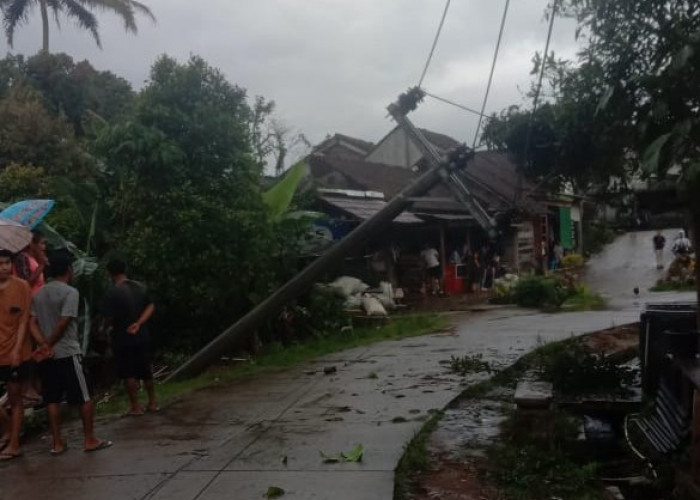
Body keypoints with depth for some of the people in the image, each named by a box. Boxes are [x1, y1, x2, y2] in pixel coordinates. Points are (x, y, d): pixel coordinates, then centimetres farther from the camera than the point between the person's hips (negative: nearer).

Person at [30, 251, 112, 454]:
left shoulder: (39, 293, 11)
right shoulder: (70, 292, -11)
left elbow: (33, 324, 4)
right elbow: (63, 323, -17)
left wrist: (45, 345, -6)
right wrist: (48, 344, -7)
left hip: (47, 356, 7)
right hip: (67, 353, -7)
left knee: (52, 400, 10)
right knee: (85, 398, 2)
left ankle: (57, 443, 12)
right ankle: (89, 440, 6)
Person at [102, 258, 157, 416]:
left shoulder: (112, 293, -17)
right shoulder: (139, 287, 2)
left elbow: (109, 318, -17)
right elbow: (151, 306, 1)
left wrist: (115, 325, 5)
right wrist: (138, 323, -7)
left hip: (123, 338, -6)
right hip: (142, 336, 6)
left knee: (128, 373, 6)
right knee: (146, 370, 17)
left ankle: (135, 407, 11)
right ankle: (152, 402, 25)